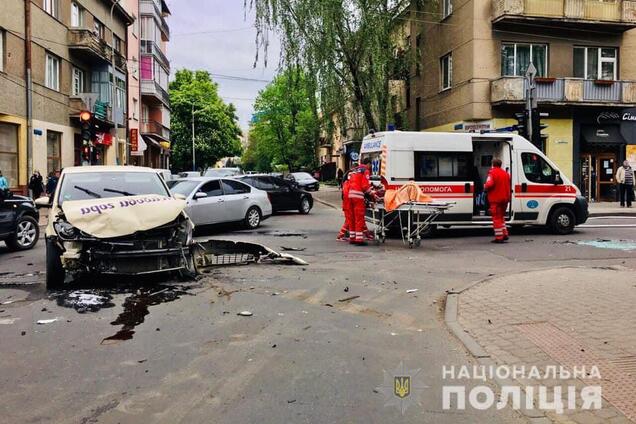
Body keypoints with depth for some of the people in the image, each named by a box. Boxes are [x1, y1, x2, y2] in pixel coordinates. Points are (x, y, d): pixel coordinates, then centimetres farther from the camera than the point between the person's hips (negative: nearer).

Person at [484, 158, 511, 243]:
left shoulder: (492, 173, -12)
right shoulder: (506, 173, 13)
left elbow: (489, 184, -23)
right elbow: (508, 186, 17)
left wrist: (485, 187, -5)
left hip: (495, 199, -7)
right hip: (504, 199, 7)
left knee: (496, 218, -3)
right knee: (501, 217, 21)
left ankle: (499, 237, -4)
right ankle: (504, 234, 19)